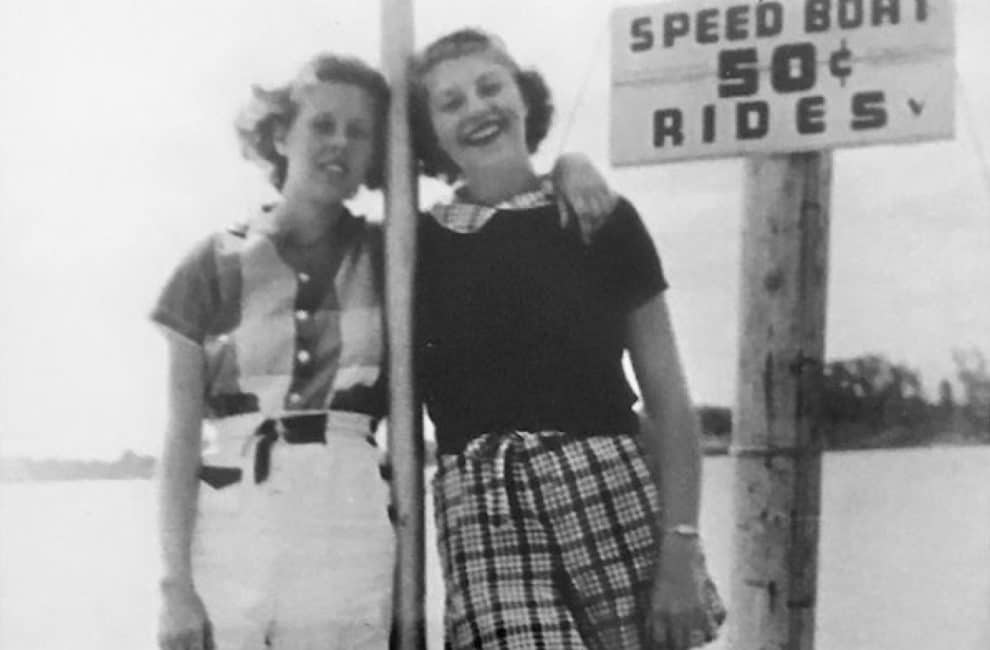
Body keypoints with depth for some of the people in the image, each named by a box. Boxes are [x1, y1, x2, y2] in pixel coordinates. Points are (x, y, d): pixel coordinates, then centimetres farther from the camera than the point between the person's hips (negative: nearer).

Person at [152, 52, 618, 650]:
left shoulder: (391, 256, 10)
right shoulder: (218, 265, 5)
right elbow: (181, 440, 3)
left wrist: (566, 167, 0)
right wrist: (175, 585, -3)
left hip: (349, 535, 1)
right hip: (228, 530, -1)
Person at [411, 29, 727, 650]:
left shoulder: (602, 220, 6)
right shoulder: (415, 246, 11)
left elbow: (669, 400, 4)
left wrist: (680, 551, -4)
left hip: (613, 497, 0)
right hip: (483, 519, 1)